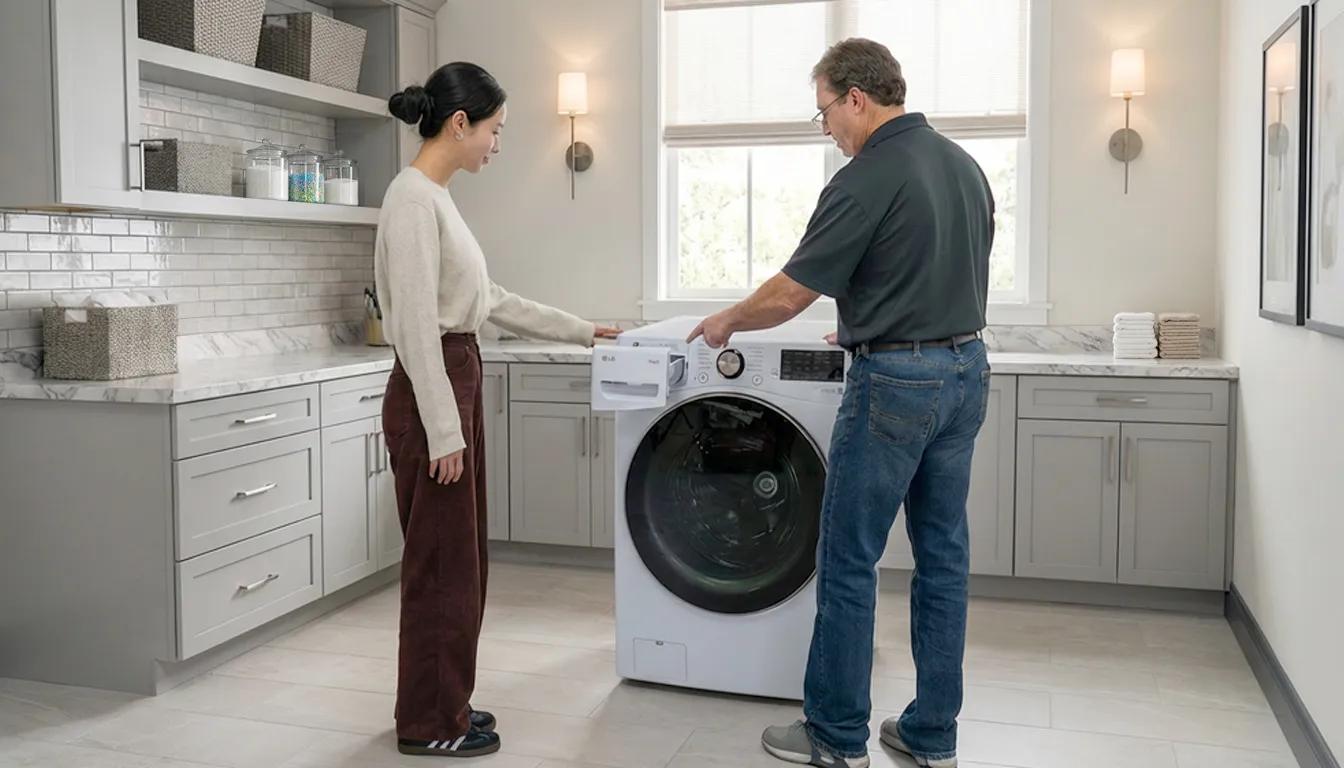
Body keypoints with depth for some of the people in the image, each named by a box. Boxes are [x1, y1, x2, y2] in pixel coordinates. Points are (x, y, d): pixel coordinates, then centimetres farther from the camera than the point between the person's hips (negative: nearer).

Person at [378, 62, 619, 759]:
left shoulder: (439, 198, 15)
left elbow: (490, 302, 20)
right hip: (430, 396, -10)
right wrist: (442, 430, -21)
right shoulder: (413, 197, -16)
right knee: (441, 561, 1)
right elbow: (416, 325, -21)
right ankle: (428, 723, 16)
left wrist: (580, 331, 23)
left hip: (459, 386, 10)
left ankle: (443, 705, 29)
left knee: (457, 558, 16)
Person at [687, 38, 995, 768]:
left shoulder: (865, 180, -15)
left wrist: (726, 322, 6)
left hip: (897, 385, -8)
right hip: (966, 372, 9)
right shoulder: (965, 165, 11)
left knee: (848, 561, 3)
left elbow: (789, 295, -13)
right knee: (944, 555, 11)